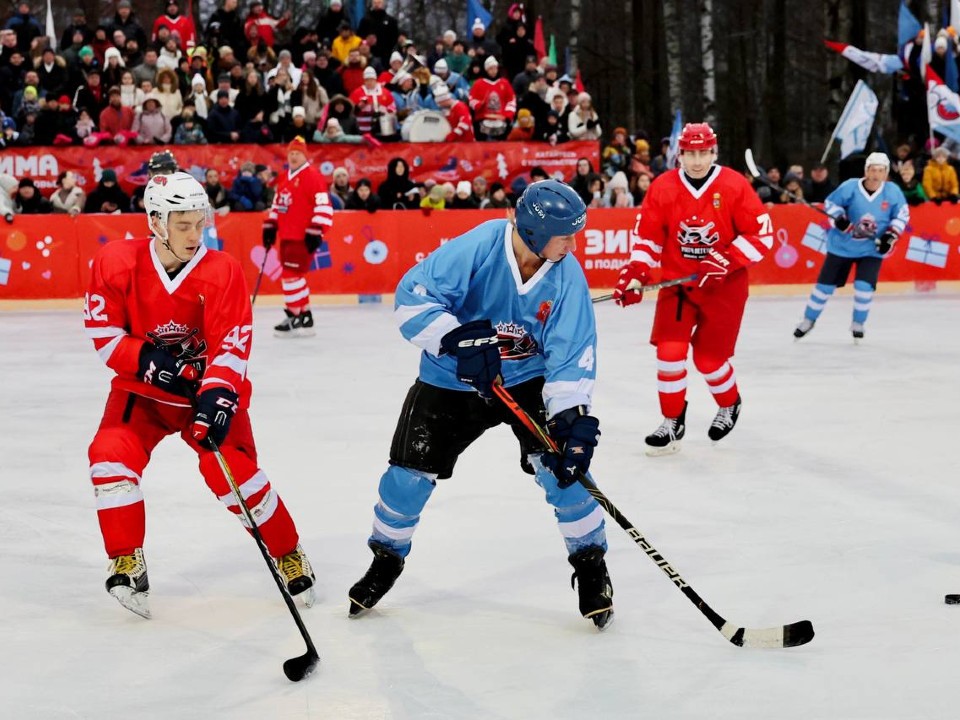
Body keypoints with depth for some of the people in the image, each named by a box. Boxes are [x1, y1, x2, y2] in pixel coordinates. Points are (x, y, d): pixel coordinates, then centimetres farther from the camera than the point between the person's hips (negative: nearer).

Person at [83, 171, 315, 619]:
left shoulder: (222, 271, -18)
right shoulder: (116, 263, -13)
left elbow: (231, 345, -21)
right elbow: (103, 333, -8)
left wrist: (218, 396, -36)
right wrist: (147, 358, -24)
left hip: (209, 386, -2)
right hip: (143, 386, 2)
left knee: (232, 471, -17)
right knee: (111, 455, -20)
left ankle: (290, 556, 4)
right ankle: (127, 566, -6)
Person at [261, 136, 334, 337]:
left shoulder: (312, 176, -11)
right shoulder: (283, 178, 16)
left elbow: (323, 206, -17)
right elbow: (277, 204, 25)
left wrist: (315, 232, -20)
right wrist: (270, 226, 19)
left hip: (303, 237, -9)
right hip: (287, 235, 9)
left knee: (291, 275, -13)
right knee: (292, 275, 13)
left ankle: (297, 319, -7)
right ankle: (304, 317, 22)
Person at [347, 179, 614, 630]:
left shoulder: (566, 275, -17)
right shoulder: (476, 249, -27)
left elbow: (572, 353, -19)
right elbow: (413, 296, -27)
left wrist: (571, 417, -32)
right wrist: (458, 340, -39)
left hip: (528, 379, 1)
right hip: (451, 381, -1)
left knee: (562, 464, -17)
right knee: (410, 472, 0)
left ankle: (591, 566, 2)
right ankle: (387, 559, 27)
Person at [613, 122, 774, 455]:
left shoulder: (735, 186, -13)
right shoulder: (663, 187, -6)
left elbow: (762, 234, -10)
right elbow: (647, 236, 2)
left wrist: (726, 262, -20)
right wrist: (635, 274, -10)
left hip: (724, 285, -2)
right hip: (677, 281, 2)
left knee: (709, 357, 0)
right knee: (670, 350, -8)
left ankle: (730, 404, 32)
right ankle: (672, 422, 9)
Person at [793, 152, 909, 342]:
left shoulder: (893, 192, -11)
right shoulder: (850, 187, -15)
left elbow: (902, 215, 1)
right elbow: (830, 203, -3)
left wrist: (890, 235, -10)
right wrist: (839, 218, -21)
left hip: (872, 248, 0)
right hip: (843, 244, 0)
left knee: (864, 286, -13)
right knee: (825, 284, 5)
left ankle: (858, 325, 11)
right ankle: (808, 320, 24)